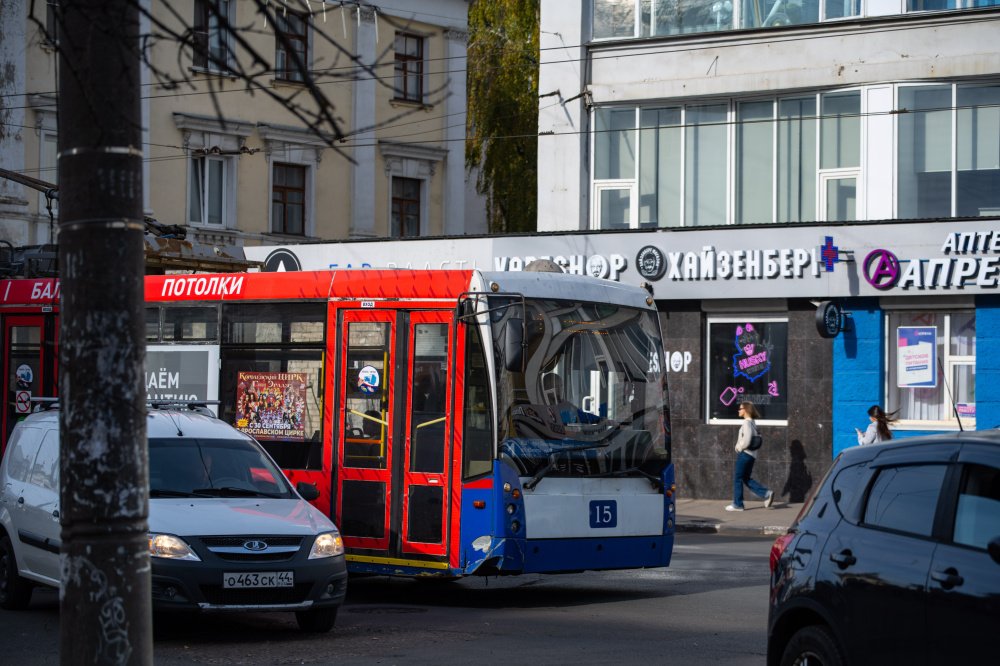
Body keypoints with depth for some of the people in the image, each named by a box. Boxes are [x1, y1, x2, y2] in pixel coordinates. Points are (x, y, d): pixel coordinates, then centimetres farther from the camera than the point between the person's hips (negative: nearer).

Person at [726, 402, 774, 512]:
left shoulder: (747, 422, -14)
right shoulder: (753, 422, 14)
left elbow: (747, 441, -23)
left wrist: (738, 447, -6)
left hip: (744, 453, -9)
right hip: (752, 455, 9)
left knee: (737, 478, 0)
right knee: (746, 478, 14)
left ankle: (737, 504, 6)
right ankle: (766, 493, 3)